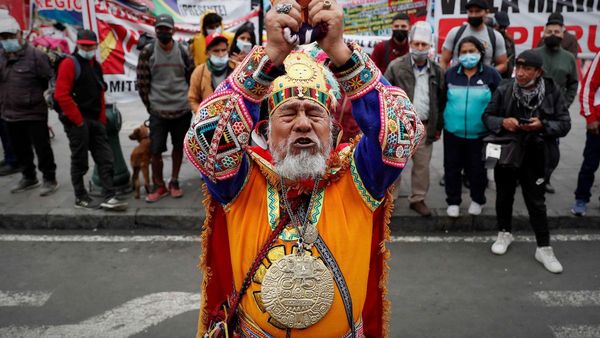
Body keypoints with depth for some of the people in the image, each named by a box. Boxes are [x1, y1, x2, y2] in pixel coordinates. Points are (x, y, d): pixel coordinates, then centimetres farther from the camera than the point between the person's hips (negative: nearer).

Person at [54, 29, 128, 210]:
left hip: (95, 121, 7)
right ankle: (80, 198, 16)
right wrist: (78, 120, -16)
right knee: (80, 161, 3)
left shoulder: (95, 65, 16)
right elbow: (61, 95, -16)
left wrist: (102, 120, 11)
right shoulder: (69, 63, -8)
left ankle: (109, 197, 3)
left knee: (106, 159, 2)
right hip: (77, 122, -7)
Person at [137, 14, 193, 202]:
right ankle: (159, 186, 15)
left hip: (182, 109, 2)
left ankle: (174, 182, 27)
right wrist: (150, 105, 0)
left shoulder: (182, 51, 3)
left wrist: (188, 100, 8)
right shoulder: (148, 52, -3)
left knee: (178, 147, 11)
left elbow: (191, 78, 12)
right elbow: (142, 82, 1)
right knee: (156, 150, -1)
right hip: (158, 111, -2)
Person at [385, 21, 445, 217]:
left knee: (422, 165, 10)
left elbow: (441, 101, 11)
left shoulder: (437, 72, 7)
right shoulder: (396, 67, -2)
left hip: (424, 127, 3)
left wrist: (438, 127, 9)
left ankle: (418, 199, 25)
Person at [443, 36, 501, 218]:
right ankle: (453, 201, 27)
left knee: (476, 168, 11)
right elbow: (441, 99, 7)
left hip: (480, 134, -1)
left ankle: (477, 200, 33)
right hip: (453, 132, 2)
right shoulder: (450, 74, 0)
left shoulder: (491, 74, -5)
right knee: (452, 167, 10)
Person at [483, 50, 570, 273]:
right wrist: (502, 122, -20)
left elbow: (564, 124, -5)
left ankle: (544, 248, 18)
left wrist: (542, 125, -23)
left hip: (533, 156, -1)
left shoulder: (552, 91, -10)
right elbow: (487, 116, 1)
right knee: (504, 196, 17)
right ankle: (504, 233, 39)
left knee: (536, 202, 5)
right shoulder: (504, 90, -9)